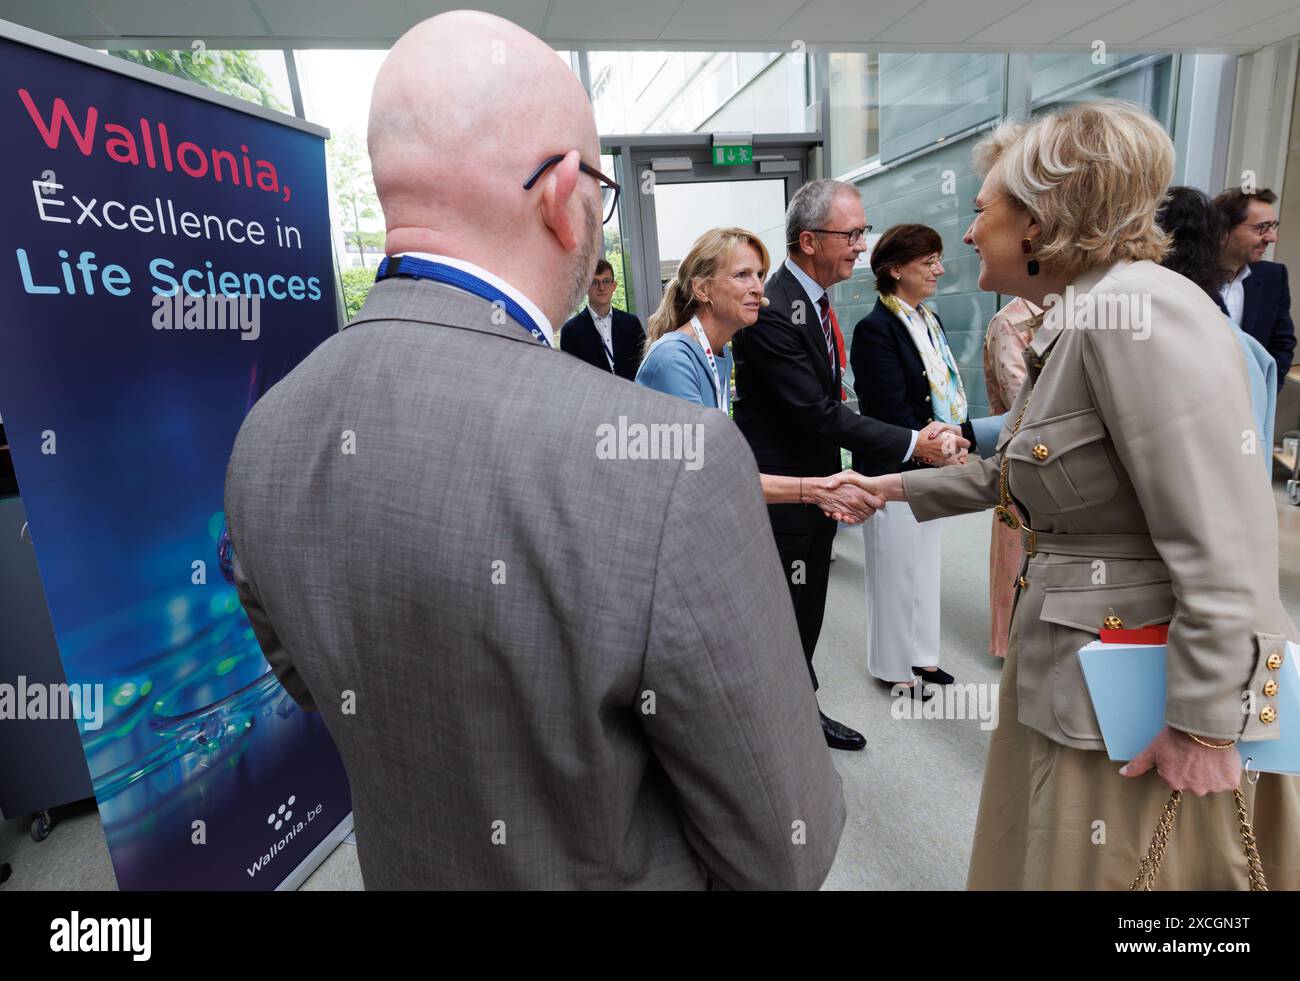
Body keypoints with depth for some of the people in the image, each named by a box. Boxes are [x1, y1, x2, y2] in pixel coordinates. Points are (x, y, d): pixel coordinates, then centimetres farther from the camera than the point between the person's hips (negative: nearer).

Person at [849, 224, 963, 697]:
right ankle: (894, 666, 23)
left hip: (930, 467, 8)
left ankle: (920, 653, 34)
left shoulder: (930, 321, 11)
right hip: (894, 469, -8)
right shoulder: (874, 329, -15)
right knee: (896, 566, 5)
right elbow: (891, 411, -21)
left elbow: (947, 393, 13)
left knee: (926, 562, 17)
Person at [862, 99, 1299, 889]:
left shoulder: (1137, 308, -21)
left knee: (1109, 869, 11)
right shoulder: (1071, 326, 10)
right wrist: (900, 488, 24)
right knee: (1043, 855, 24)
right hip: (1071, 672, 9)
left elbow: (1222, 539, -25)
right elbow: (1015, 472, 20)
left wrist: (1204, 720, -22)